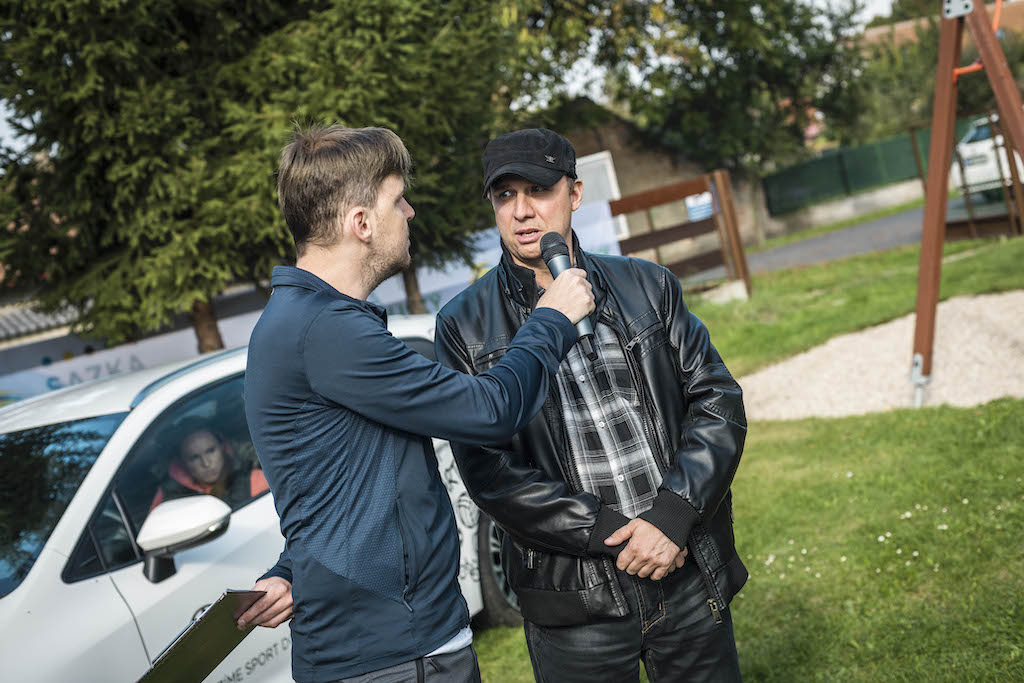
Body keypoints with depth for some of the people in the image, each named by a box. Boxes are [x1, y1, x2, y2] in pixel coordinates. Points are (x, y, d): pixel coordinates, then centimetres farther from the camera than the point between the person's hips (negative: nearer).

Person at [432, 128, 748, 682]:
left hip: (691, 575, 2)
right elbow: (489, 470, -9)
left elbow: (718, 400, 2)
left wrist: (671, 516, -12)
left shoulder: (646, 285, 5)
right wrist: (617, 534, -15)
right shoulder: (464, 326, -3)